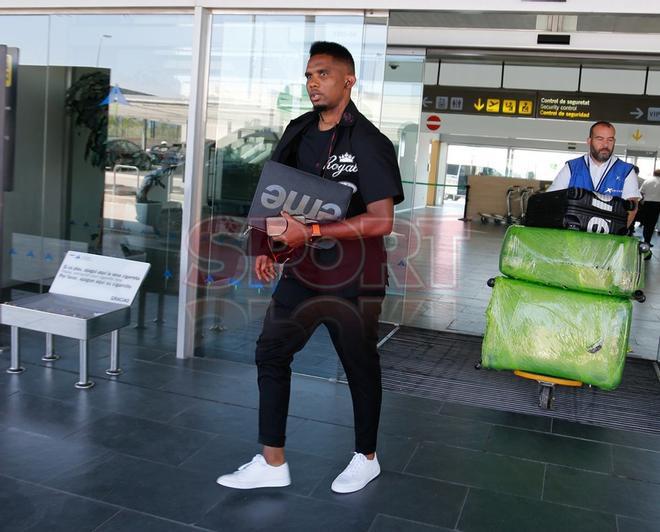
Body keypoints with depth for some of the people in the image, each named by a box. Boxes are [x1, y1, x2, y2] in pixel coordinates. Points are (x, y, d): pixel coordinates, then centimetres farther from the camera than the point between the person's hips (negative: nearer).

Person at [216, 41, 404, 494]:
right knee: (271, 353, 5)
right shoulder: (299, 133, 7)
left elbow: (382, 220, -21)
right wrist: (267, 247, 5)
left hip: (352, 279, -6)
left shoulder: (367, 142, -14)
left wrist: (311, 232, -25)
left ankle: (367, 458, 33)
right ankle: (272, 464, 18)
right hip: (302, 271, 7)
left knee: (360, 367, 10)